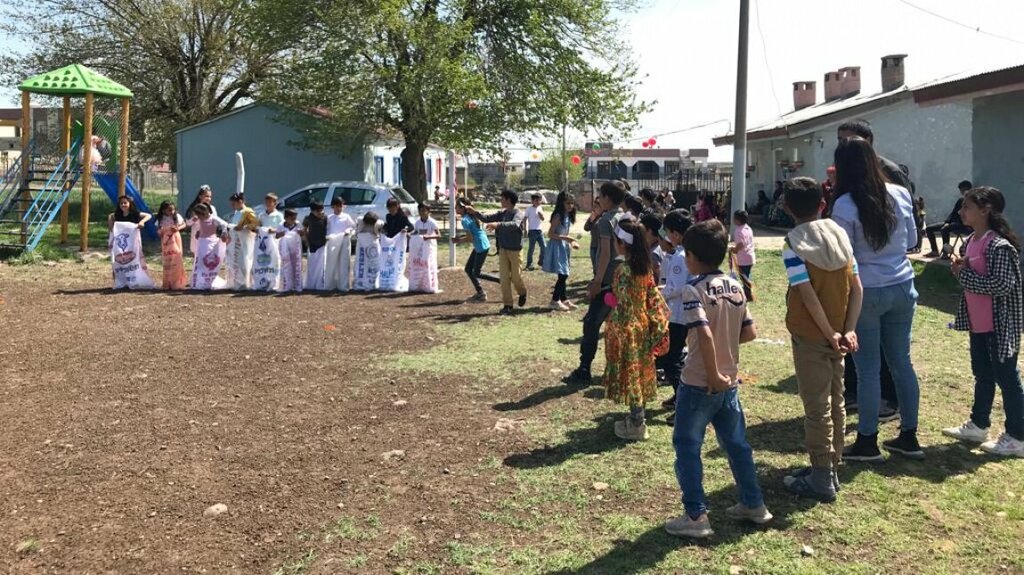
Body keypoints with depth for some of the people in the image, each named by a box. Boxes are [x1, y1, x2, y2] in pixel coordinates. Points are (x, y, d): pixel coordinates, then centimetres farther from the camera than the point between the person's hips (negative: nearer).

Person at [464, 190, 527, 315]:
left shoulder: (518, 213, -14)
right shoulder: (502, 213, 7)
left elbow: (515, 224, -34)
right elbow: (486, 219, 8)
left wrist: (498, 224, -47)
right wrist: (474, 212, -8)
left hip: (515, 250, -5)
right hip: (503, 249, 6)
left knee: (516, 277, 4)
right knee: (504, 278, 1)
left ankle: (522, 293, 36)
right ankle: (507, 305, 6)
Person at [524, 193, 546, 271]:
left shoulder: (540, 208, 10)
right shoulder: (529, 209, -4)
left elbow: (543, 218, 5)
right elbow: (526, 220, -4)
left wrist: (540, 212, -13)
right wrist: (526, 230, -11)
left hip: (540, 230, 5)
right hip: (532, 231, -5)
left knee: (543, 247, 6)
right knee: (531, 248, -2)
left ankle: (541, 261, 24)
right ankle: (529, 264, 6)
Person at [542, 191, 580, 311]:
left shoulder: (568, 216, 11)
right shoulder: (558, 216, -15)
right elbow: (550, 234, -18)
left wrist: (572, 242, 7)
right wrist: (565, 238, -23)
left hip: (564, 247, 9)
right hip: (557, 247, -9)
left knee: (564, 275, 12)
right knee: (563, 275, -8)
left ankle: (564, 299, 20)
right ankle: (555, 300, 1)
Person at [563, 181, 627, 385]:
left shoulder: (606, 220, -12)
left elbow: (605, 253, -18)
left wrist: (597, 281, -16)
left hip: (608, 281, -8)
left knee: (592, 324, -5)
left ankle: (583, 372, -6)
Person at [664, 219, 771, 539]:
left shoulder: (693, 291, -17)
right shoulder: (736, 287, 4)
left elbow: (704, 335, -28)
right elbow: (749, 333, 6)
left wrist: (713, 376, -21)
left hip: (699, 384, -7)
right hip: (730, 382, 7)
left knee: (687, 447, 5)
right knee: (736, 443, 19)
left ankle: (696, 516, 8)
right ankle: (754, 504, 30)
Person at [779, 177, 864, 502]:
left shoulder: (793, 244, -13)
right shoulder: (839, 235, 4)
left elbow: (808, 295, -21)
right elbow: (857, 288, -1)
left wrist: (830, 334, -14)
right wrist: (848, 330, -4)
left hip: (810, 336, -6)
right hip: (837, 333, 6)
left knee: (816, 407, 1)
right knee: (835, 401, 15)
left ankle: (821, 481, 8)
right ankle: (831, 469, 27)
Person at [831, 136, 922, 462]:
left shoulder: (845, 205, -15)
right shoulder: (900, 194, 0)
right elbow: (912, 240, 12)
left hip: (866, 292, -5)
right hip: (902, 288, 5)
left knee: (868, 368, 3)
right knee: (901, 362, 14)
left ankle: (867, 442, 12)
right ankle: (909, 437, 23)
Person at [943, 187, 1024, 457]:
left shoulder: (1000, 246, -21)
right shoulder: (971, 241, 7)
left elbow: (1002, 286, -27)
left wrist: (963, 274, -21)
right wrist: (958, 266, -1)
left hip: (1000, 324, -9)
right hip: (978, 322, 9)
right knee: (982, 374, 19)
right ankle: (978, 425, 32)